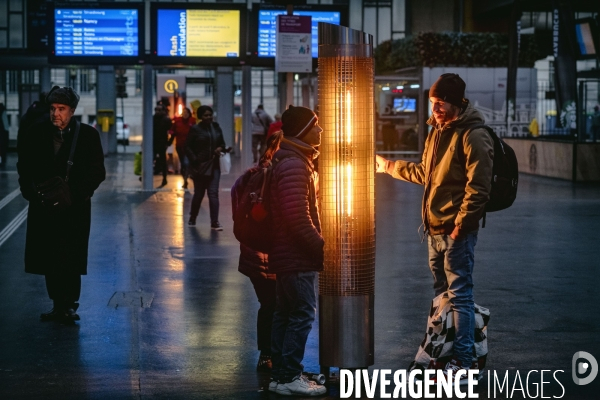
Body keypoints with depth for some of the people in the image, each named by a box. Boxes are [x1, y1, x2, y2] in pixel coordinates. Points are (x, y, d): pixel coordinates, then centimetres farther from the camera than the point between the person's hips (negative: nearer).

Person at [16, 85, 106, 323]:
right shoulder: (34, 134, 3)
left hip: (75, 208, -2)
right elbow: (24, 169, 9)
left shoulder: (87, 135, -1)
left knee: (70, 260, -3)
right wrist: (32, 194, -5)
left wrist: (77, 195, -10)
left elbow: (97, 172, 0)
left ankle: (68, 306, 6)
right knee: (49, 261, 6)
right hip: (44, 207, 3)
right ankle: (59, 306, 17)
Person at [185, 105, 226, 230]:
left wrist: (220, 148, -6)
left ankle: (214, 222, -8)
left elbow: (222, 143, 17)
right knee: (199, 194, 8)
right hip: (199, 166, -2)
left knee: (213, 193, -6)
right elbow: (188, 147, -5)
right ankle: (192, 219, 29)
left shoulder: (216, 127, 7)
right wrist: (195, 161, -15)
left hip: (213, 165, 3)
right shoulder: (195, 129, -5)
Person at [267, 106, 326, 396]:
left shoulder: (294, 161, 15)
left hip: (288, 253, 11)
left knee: (285, 314, 13)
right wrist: (320, 246, -16)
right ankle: (289, 377, 0)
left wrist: (315, 244, 15)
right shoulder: (294, 165, -19)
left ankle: (279, 374, 19)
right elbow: (298, 217, -24)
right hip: (298, 255, -11)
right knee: (302, 315, -5)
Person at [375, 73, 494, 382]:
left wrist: (459, 227, -20)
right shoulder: (437, 132, 14)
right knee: (441, 293, 16)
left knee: (459, 294, -4)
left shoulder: (473, 136, -14)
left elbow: (478, 188, -19)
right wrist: (388, 166, 26)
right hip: (435, 229, 9)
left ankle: (462, 362, 1)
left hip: (457, 231, -9)